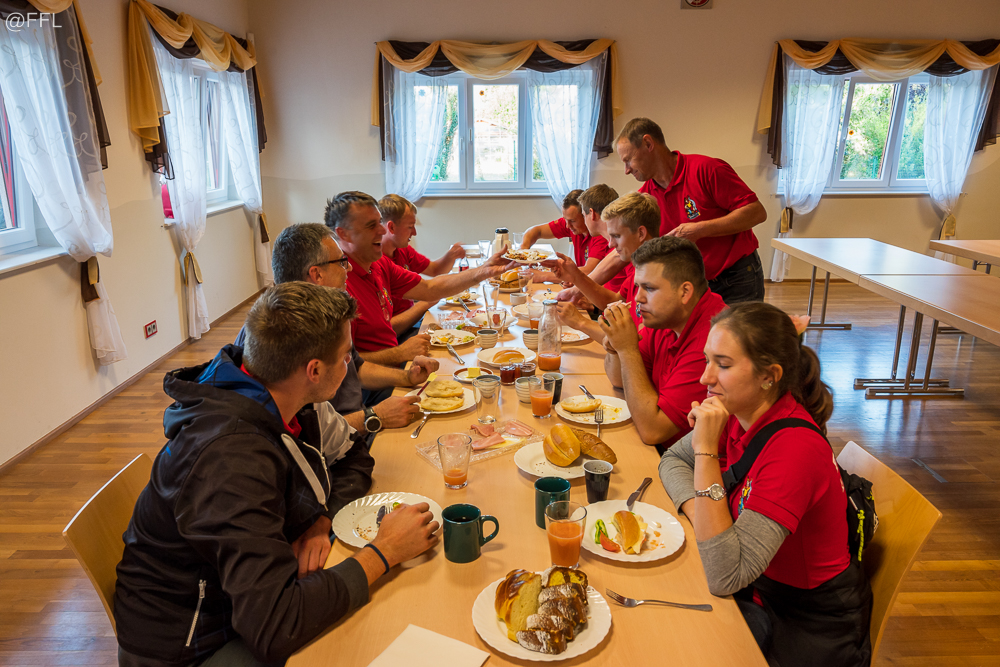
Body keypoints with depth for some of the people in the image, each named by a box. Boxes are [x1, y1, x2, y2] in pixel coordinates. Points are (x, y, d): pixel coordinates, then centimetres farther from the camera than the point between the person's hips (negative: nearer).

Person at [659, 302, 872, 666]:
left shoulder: (795, 449, -31)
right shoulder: (739, 410, -10)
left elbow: (724, 578, -33)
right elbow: (672, 460, 5)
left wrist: (707, 451, -36)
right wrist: (701, 515, -14)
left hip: (810, 626, -6)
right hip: (760, 585, 6)